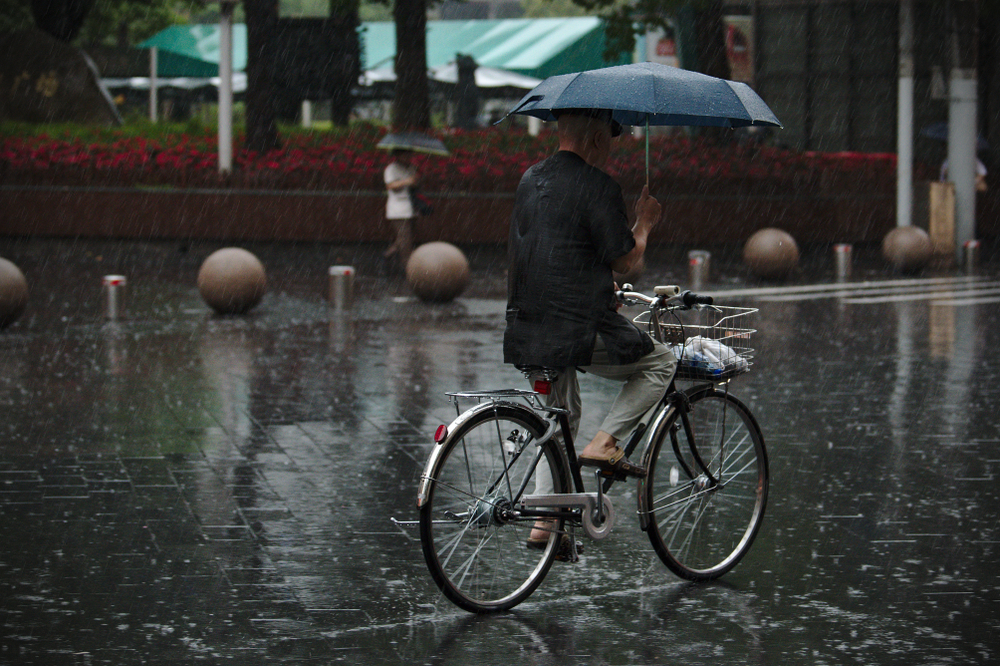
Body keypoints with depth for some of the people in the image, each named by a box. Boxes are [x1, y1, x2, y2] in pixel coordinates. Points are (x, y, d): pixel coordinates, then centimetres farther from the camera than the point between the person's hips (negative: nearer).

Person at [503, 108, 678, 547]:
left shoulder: (531, 179, 14)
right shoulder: (596, 186, -12)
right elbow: (625, 258, -10)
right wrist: (644, 223, 9)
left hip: (527, 327, 8)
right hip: (580, 328, -8)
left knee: (562, 417, 23)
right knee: (661, 362, 13)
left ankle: (544, 521, 19)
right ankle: (604, 443, 0)